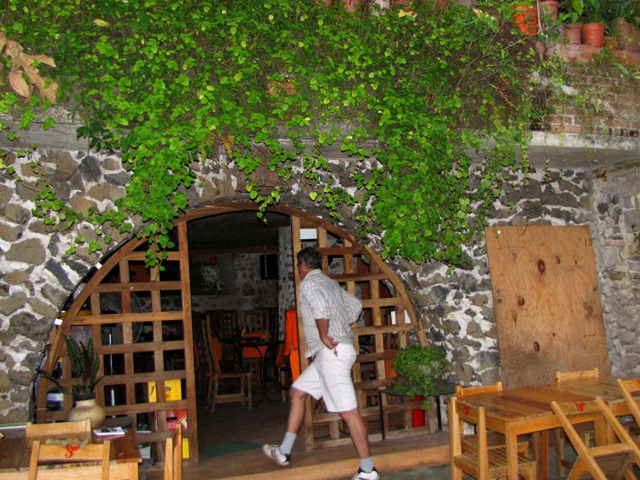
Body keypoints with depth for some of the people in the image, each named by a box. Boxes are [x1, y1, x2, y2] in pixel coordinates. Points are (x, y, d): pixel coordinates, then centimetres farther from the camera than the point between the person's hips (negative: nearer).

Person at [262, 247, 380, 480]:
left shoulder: (309, 283, -9)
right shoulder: (330, 282, 19)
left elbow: (321, 306, -30)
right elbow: (355, 305, 27)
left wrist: (324, 336, -18)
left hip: (332, 353, -10)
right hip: (328, 354, 10)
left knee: (348, 411, -6)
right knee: (297, 392, 16)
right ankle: (284, 452, 21)